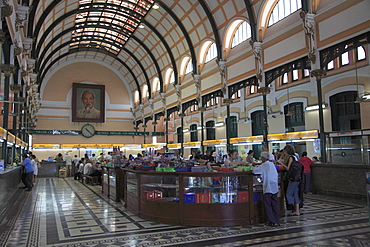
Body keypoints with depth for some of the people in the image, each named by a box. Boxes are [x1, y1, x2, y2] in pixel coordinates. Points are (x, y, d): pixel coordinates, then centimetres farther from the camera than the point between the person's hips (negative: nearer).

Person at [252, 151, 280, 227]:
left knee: (268, 206, 2)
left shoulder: (264, 165, -10)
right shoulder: (272, 164, 11)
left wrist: (256, 168, 10)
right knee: (275, 205, 12)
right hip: (275, 188, 7)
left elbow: (254, 171, -12)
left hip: (268, 188, -7)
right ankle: (277, 221, 16)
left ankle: (273, 222, 0)